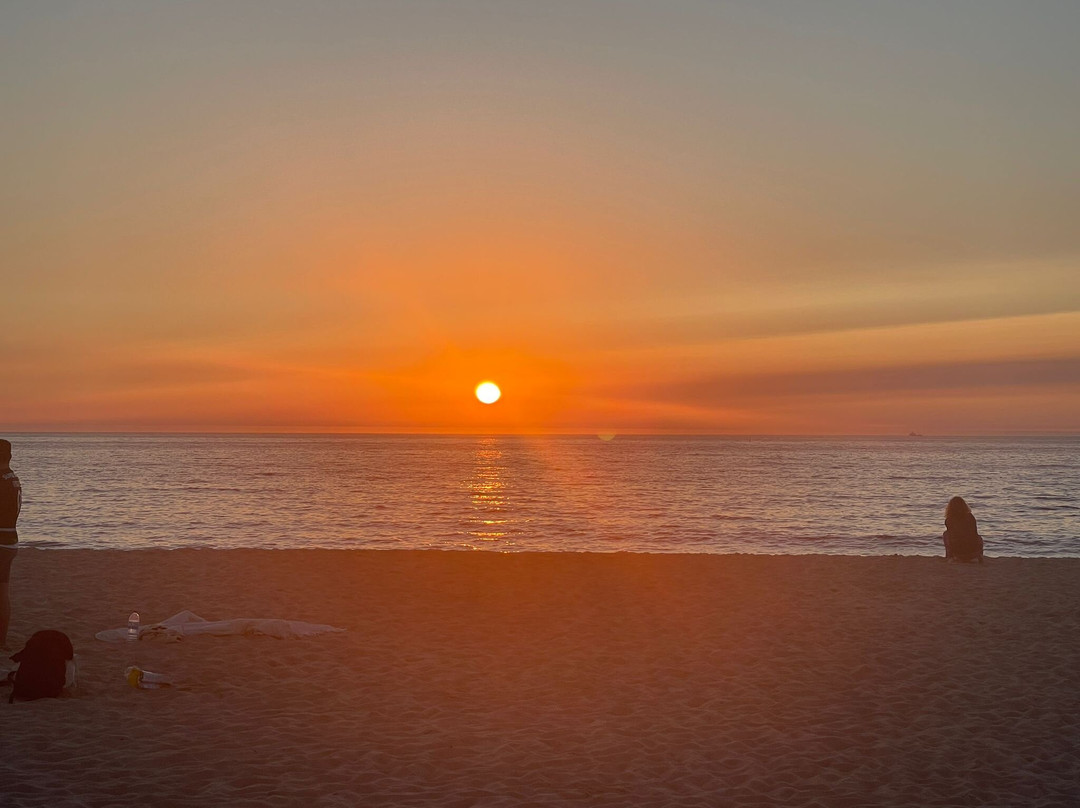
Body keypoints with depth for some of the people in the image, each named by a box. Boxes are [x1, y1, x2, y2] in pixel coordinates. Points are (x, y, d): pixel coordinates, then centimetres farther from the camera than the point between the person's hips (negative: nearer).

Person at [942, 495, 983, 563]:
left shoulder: (949, 520, 0)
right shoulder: (970, 517, 4)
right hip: (973, 554, 1)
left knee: (945, 534, 25)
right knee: (979, 538, 35)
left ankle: (949, 556, 22)